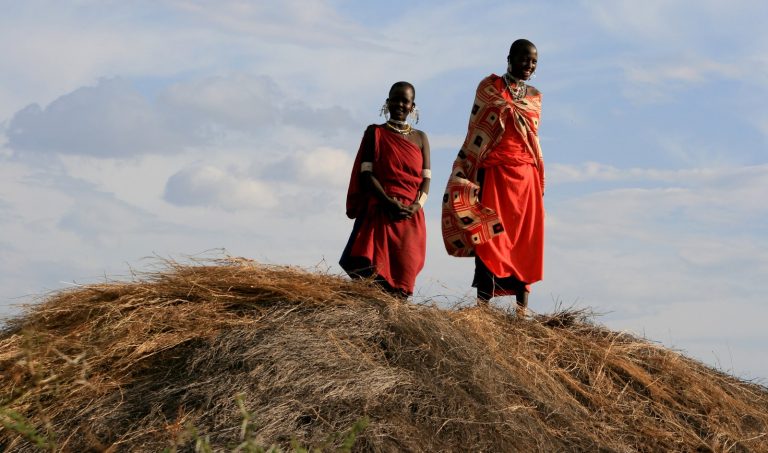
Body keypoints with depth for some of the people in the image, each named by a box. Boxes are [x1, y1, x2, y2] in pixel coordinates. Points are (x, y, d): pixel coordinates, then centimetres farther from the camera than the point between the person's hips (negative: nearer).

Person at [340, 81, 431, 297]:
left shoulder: (420, 138, 15)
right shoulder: (375, 133, 8)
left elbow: (426, 177, 8)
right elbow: (366, 173, -1)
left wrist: (416, 205, -12)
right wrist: (389, 202, -16)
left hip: (411, 217, 3)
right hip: (379, 214, -2)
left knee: (404, 270, -4)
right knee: (373, 273, -17)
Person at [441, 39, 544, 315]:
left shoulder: (535, 97, 16)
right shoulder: (489, 87, 3)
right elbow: (476, 133, 0)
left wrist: (540, 182, 15)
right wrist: (467, 171, -8)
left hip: (527, 176, 4)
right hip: (494, 171, -4)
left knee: (525, 238, 0)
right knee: (489, 234, -8)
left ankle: (522, 305, 0)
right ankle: (484, 298, -10)